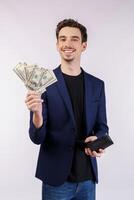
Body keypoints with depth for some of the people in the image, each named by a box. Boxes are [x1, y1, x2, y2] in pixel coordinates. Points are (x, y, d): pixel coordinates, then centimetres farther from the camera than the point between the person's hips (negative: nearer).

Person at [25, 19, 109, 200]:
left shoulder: (97, 85, 3)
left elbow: (101, 126, 9)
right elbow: (37, 138, -9)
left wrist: (96, 141, -12)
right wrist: (37, 114, -29)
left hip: (88, 178, 3)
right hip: (56, 179, -3)